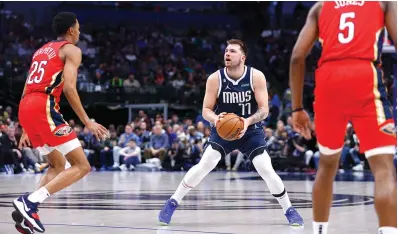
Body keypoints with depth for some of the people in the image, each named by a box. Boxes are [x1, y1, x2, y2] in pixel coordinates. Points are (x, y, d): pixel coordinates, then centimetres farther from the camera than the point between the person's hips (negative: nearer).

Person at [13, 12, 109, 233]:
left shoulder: (41, 51, 29)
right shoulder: (71, 50, 5)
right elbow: (69, 88, -10)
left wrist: (26, 130, 30)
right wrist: (87, 122, -8)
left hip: (25, 108, 9)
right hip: (44, 107, -8)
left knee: (58, 166, 23)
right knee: (81, 166, -8)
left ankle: (28, 207, 3)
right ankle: (30, 202, -22)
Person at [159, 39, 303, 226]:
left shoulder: (256, 77, -15)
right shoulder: (215, 79, -14)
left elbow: (264, 109, -15)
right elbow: (206, 110, -9)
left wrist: (248, 121, -34)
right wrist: (215, 119, -32)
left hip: (251, 131, 0)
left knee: (266, 170, -12)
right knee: (203, 166, -16)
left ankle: (289, 210, 6)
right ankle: (172, 203, -2)